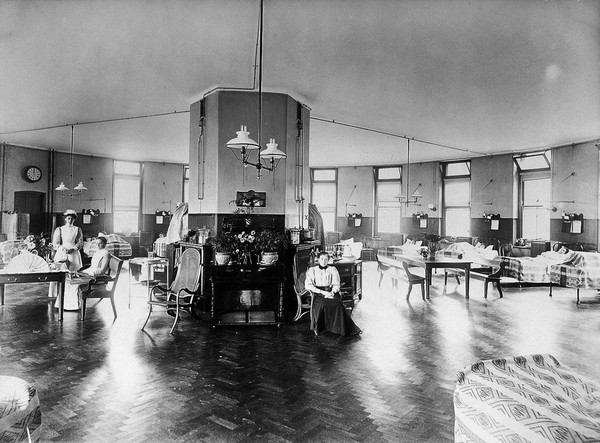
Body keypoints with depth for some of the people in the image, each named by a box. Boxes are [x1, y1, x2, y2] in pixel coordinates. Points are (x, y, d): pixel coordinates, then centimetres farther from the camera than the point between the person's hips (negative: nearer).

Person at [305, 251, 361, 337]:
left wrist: (332, 292, -14)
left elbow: (336, 284, 9)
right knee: (321, 303, -33)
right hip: (318, 293, -1)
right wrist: (322, 291, -12)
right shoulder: (312, 270, 11)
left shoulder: (333, 270, 16)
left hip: (331, 292, 1)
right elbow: (308, 285, -1)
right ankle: (317, 328, -20)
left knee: (338, 303, -29)